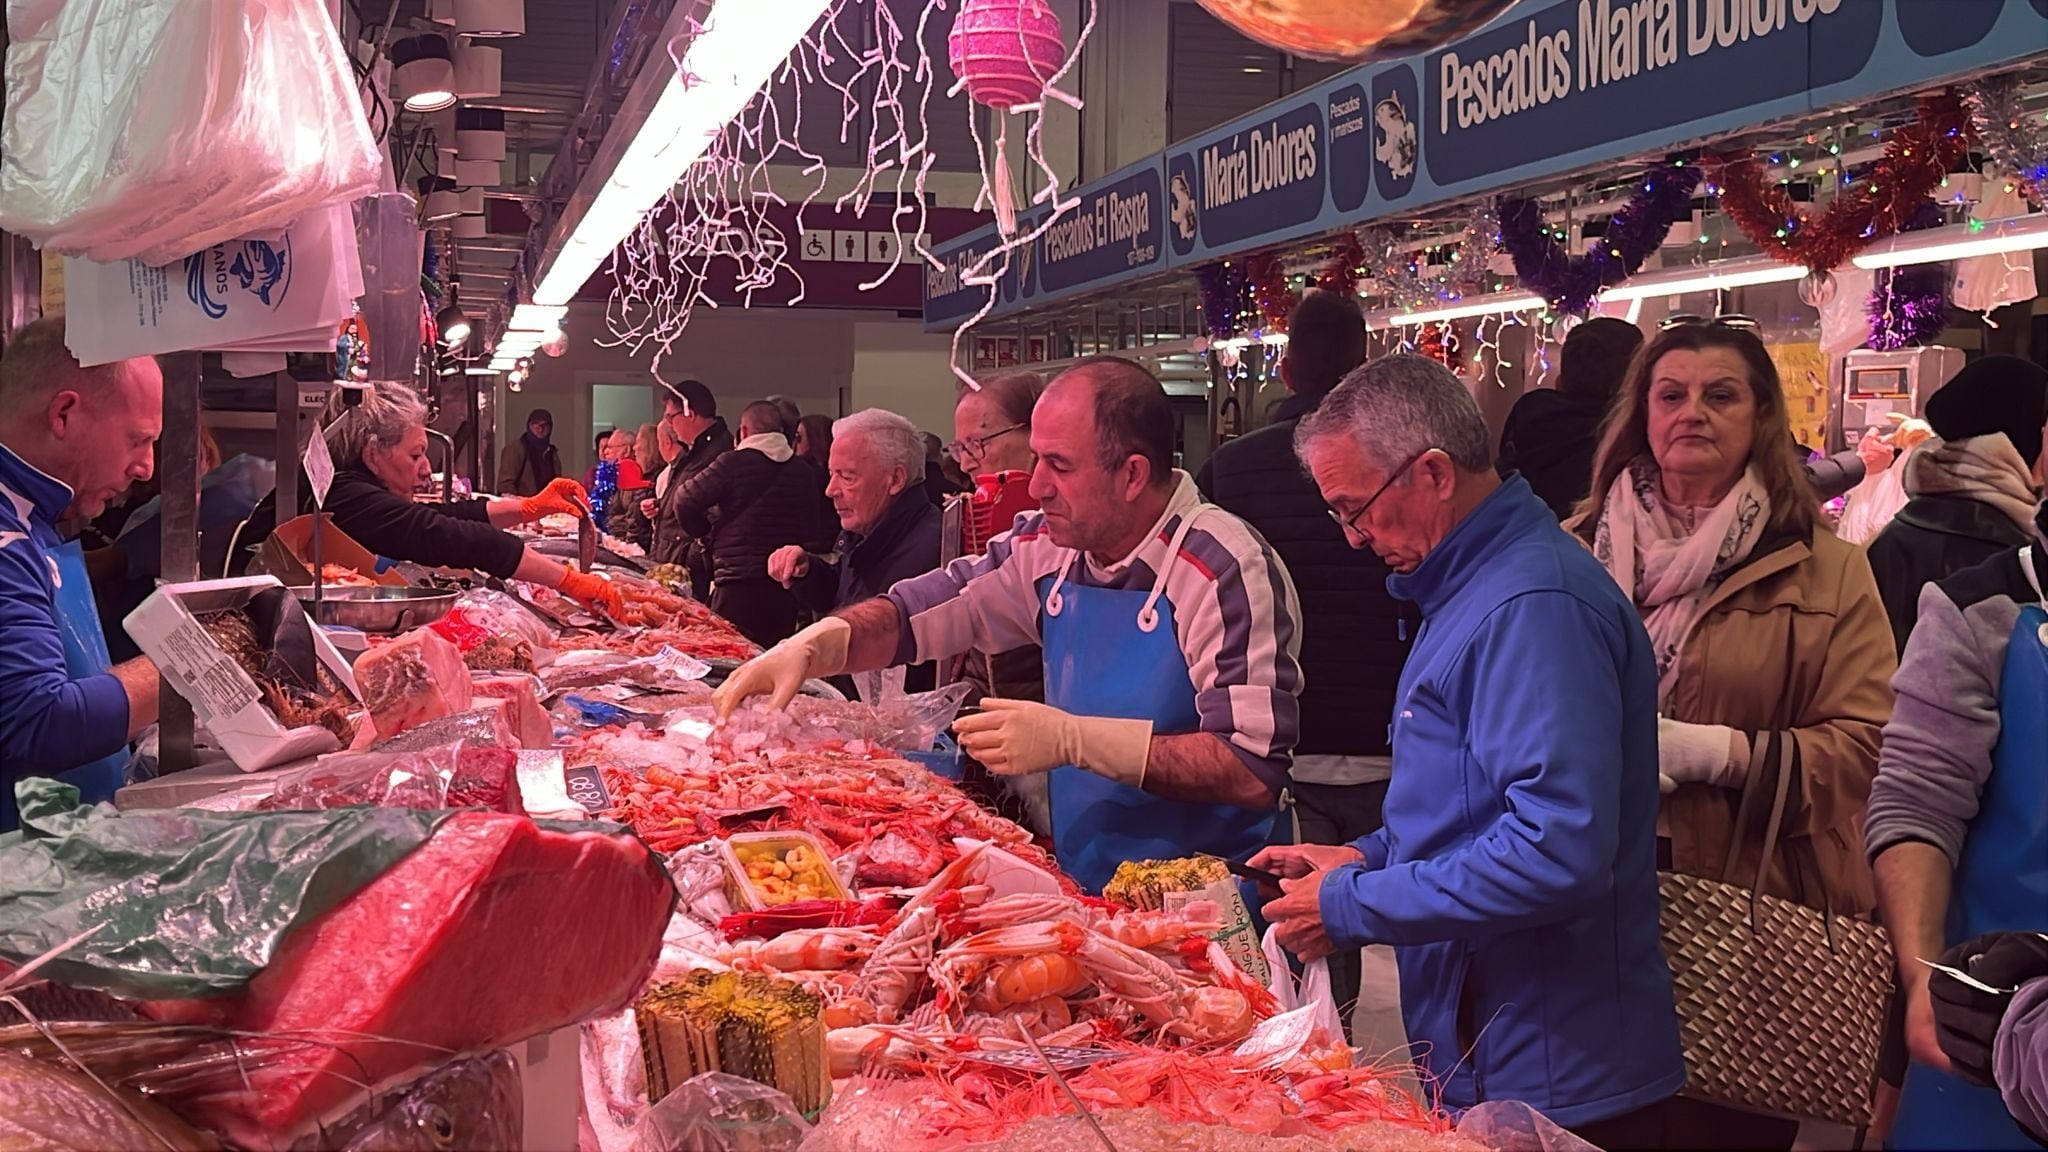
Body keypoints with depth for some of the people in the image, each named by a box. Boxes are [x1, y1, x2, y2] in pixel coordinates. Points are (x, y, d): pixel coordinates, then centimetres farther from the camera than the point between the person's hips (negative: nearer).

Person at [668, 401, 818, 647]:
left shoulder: (734, 463, -7)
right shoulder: (802, 472, 7)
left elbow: (685, 503, -4)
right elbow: (814, 526, 12)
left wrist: (707, 534, 12)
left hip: (739, 583, -5)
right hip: (787, 587, 5)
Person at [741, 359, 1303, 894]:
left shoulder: (1225, 571, -17)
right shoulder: (1051, 545, 4)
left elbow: (1255, 771, -23)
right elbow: (916, 612, 13)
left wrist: (1072, 739, -23)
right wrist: (810, 646, -5)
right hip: (1082, 893, 6)